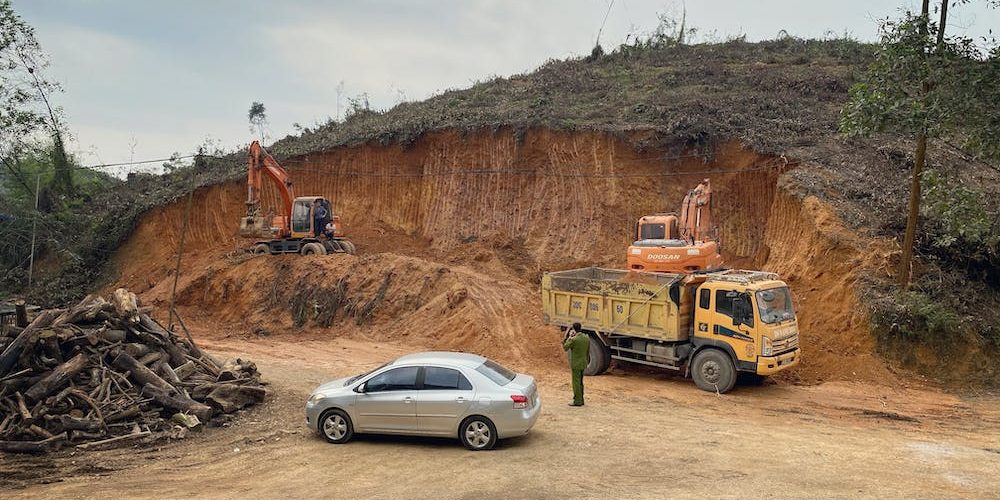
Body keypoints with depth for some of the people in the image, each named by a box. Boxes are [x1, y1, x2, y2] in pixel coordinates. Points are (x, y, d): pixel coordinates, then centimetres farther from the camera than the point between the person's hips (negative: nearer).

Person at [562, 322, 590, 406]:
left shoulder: (573, 339, -20)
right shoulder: (587, 338, 1)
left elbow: (565, 347, -7)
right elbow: (588, 352, 10)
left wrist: (569, 337, -4)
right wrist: (587, 361, 21)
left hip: (576, 364, -7)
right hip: (583, 364, 7)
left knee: (576, 382, 1)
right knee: (580, 382, 18)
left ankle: (577, 401, 4)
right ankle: (580, 400, 26)